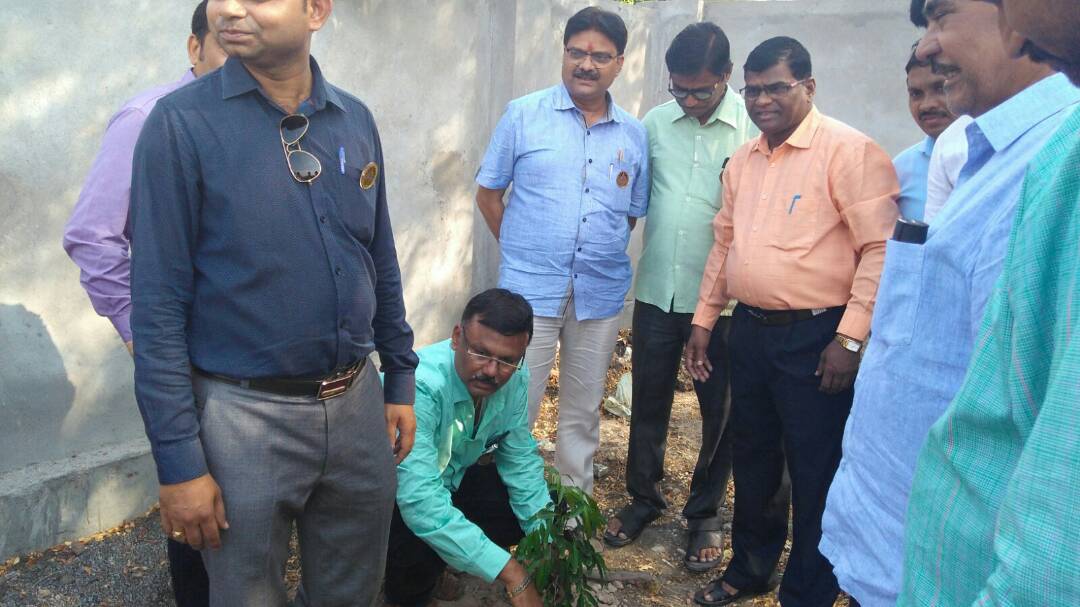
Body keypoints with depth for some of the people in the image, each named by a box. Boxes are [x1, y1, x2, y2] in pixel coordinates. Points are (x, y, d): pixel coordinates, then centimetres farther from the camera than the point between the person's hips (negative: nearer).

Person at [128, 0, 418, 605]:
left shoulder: (356, 120, 2)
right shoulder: (182, 123, -11)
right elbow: (159, 304, -12)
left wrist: (400, 380, 12)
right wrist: (179, 463, -12)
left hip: (358, 402, 4)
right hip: (245, 415, -4)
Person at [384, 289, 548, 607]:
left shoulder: (513, 377, -15)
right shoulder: (419, 385, -37)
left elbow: (520, 458, -4)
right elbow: (421, 502, -43)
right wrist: (511, 573, -41)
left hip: (451, 479, 7)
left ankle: (444, 560, 11)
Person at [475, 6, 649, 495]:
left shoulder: (634, 135, 6)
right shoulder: (524, 115, -1)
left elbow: (632, 213, 14)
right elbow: (488, 193, 3)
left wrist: (603, 256, 4)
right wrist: (521, 252, 1)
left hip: (601, 294, 3)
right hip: (530, 289, -3)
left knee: (583, 413, 15)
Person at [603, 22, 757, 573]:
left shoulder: (755, 127, -8)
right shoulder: (655, 122, 4)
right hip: (656, 290, 3)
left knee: (719, 411, 10)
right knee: (648, 399, 14)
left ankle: (705, 513, 29)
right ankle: (644, 497, 34)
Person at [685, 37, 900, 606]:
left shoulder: (848, 150, -10)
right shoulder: (742, 160, 12)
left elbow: (882, 247, -14)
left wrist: (851, 336, -18)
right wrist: (703, 320, 17)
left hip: (815, 337, -7)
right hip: (749, 328, 7)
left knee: (814, 473, 5)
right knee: (752, 458, 19)